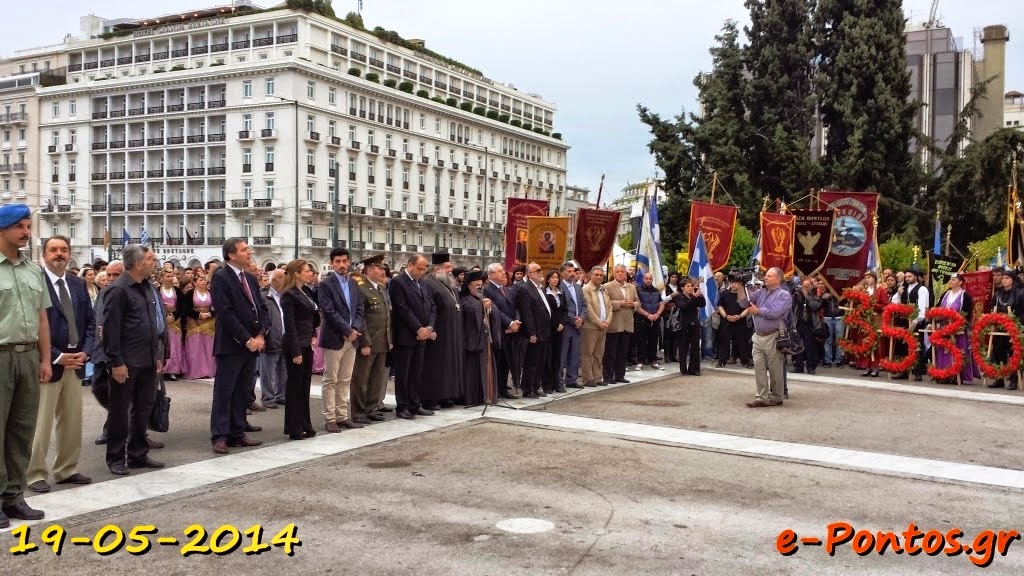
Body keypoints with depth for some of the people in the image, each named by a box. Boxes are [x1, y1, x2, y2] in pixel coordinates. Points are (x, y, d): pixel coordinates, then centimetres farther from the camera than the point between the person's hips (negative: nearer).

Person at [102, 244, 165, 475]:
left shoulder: (147, 287, 11)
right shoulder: (118, 290, -13)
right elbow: (110, 328, -16)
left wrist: (158, 354, 15)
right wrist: (117, 362, -18)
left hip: (148, 360, 8)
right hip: (126, 362, -8)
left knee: (144, 409, 13)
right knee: (120, 410, 4)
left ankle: (138, 454, 24)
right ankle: (116, 458, 14)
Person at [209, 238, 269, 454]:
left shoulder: (251, 278, 15)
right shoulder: (221, 278, -8)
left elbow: (262, 309, 14)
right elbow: (225, 313, -16)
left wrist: (261, 335, -3)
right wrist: (247, 340, -16)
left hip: (253, 345, 7)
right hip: (231, 346, -7)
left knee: (243, 393, 10)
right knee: (224, 393, 0)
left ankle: (237, 434, 16)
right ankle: (219, 436, 5)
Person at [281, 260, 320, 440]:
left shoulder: (306, 292, 11)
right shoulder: (289, 295, -13)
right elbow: (290, 325, -16)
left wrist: (314, 335, 5)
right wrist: (296, 352, -18)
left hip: (307, 345, 8)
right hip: (295, 345, -8)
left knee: (305, 386, 12)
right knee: (294, 386, 0)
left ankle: (305, 425, 19)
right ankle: (294, 428, 7)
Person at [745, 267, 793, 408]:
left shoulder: (784, 295, -6)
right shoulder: (760, 292, 14)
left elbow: (773, 313, -18)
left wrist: (757, 311, -4)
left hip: (773, 337, -6)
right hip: (758, 336, 6)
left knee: (775, 370, 3)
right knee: (759, 368, 3)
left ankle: (776, 398, 15)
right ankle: (762, 398, 7)